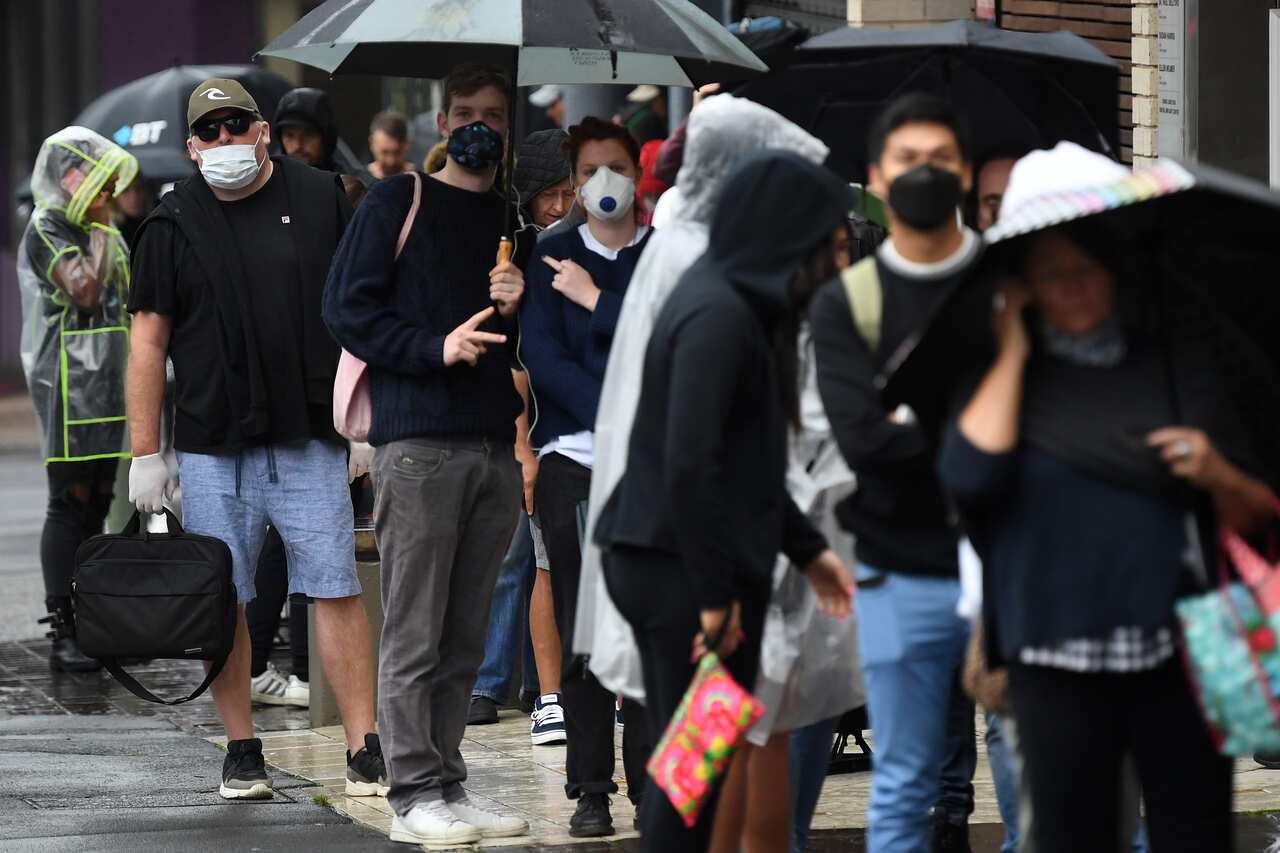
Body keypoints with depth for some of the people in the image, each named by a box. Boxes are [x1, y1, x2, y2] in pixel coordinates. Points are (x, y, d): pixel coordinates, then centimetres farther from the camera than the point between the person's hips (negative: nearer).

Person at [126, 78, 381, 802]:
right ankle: (242, 752, 12)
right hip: (212, 448, 1)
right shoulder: (174, 225, 5)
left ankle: (365, 750, -3)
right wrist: (145, 454, 3)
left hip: (311, 442, -1)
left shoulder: (319, 200, 6)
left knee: (337, 591, -5)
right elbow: (149, 342, 7)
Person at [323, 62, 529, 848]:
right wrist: (436, 347, -15)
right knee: (414, 636, -5)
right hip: (419, 443, -5)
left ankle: (450, 787, 12)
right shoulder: (398, 202, 3)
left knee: (465, 640, 7)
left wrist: (520, 305, 0)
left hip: (497, 449, 5)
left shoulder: (514, 221, 18)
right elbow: (348, 308, -4)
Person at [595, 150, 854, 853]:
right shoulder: (718, 316, -18)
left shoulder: (738, 302, 12)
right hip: (687, 569, -10)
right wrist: (717, 594, -20)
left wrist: (807, 549, 19)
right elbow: (688, 464, -24)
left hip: (664, 562, 10)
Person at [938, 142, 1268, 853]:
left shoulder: (1179, 361, 7)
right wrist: (1013, 351, -4)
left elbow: (1256, 518, 10)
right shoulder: (1002, 376, 6)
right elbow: (971, 476, -14)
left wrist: (1219, 476, -13)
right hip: (1056, 658, 0)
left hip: (1176, 652, 0)